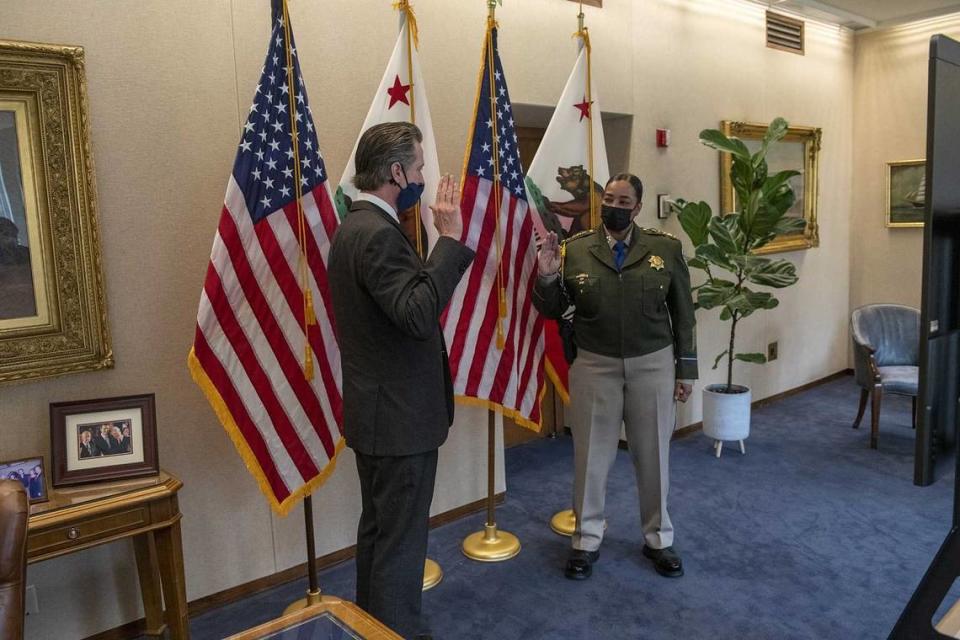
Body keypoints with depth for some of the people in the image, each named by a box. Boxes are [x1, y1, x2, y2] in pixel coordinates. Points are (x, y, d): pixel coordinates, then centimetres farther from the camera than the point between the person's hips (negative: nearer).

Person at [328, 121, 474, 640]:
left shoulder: (356, 226, 11)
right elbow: (418, 314, -31)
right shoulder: (377, 233, -21)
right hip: (399, 416, -11)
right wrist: (450, 238, -26)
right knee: (400, 539, 3)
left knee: (379, 528, 22)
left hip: (379, 410, 11)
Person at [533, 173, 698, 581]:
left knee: (653, 456, 13)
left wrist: (684, 370, 3)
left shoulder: (666, 248, -1)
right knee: (590, 456, 9)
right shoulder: (575, 249, -3)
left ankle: (658, 539, 33)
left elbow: (683, 313, 4)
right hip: (595, 367, 0)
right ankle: (586, 541, 27)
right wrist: (547, 276, -21)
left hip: (652, 365, 1)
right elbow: (551, 310, -1)